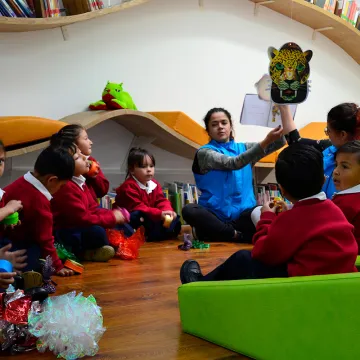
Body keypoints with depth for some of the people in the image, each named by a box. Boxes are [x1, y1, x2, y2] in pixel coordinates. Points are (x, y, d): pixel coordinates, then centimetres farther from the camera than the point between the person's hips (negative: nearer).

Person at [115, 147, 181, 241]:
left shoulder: (154, 184, 6)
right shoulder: (129, 186, -20)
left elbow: (162, 201, 1)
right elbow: (137, 208, -28)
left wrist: (168, 211, -24)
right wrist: (159, 214, -36)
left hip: (151, 218, 8)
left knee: (174, 218, -1)